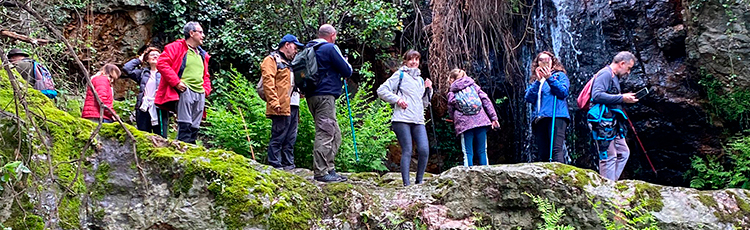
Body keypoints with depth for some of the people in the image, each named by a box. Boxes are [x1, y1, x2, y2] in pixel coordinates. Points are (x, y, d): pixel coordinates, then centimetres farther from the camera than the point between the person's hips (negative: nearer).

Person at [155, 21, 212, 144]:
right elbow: (161, 63, -9)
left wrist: (206, 90, 14)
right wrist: (176, 83, -15)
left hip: (200, 94, 7)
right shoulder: (177, 47, 2)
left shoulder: (202, 55, 25)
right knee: (185, 125, -15)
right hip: (184, 91, -7)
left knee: (195, 127, 4)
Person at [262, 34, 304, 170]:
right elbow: (268, 81, -12)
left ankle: (289, 165, 14)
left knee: (290, 139, 10)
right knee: (278, 137, -8)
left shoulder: (289, 63, 29)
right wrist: (274, 102, -20)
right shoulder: (272, 59, -1)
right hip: (281, 107, -9)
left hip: (293, 106, 9)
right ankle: (275, 166, -6)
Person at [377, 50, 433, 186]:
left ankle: (419, 181, 5)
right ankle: (406, 184, -4)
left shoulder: (420, 80, 24)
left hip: (418, 121, 5)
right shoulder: (400, 75, 6)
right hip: (402, 120, -5)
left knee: (424, 150, -9)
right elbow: (381, 91, -1)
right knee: (407, 151, -8)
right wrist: (397, 99, -10)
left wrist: (428, 90, 14)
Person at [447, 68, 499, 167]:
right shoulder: (473, 86, 14)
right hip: (481, 121, 2)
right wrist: (494, 117, 6)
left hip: (464, 124, -2)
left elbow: (451, 113, 13)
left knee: (468, 153, 1)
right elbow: (486, 100, 7)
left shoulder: (451, 94, 8)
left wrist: (456, 121, 32)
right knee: (482, 151, 7)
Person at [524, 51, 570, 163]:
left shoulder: (560, 75, 16)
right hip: (539, 119, 5)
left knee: (557, 150, -19)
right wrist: (538, 81, 0)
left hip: (556, 117, -4)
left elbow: (563, 92, -2)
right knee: (542, 154, 1)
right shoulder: (534, 80, 25)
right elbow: (529, 98, 8)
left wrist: (549, 78, -7)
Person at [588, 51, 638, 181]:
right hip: (603, 122, -11)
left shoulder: (615, 77, 23)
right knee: (608, 156, -9)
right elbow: (597, 95, -22)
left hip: (612, 123, 11)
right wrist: (622, 98, -20)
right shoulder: (605, 74, -9)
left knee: (623, 152, 11)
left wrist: (626, 98, 13)